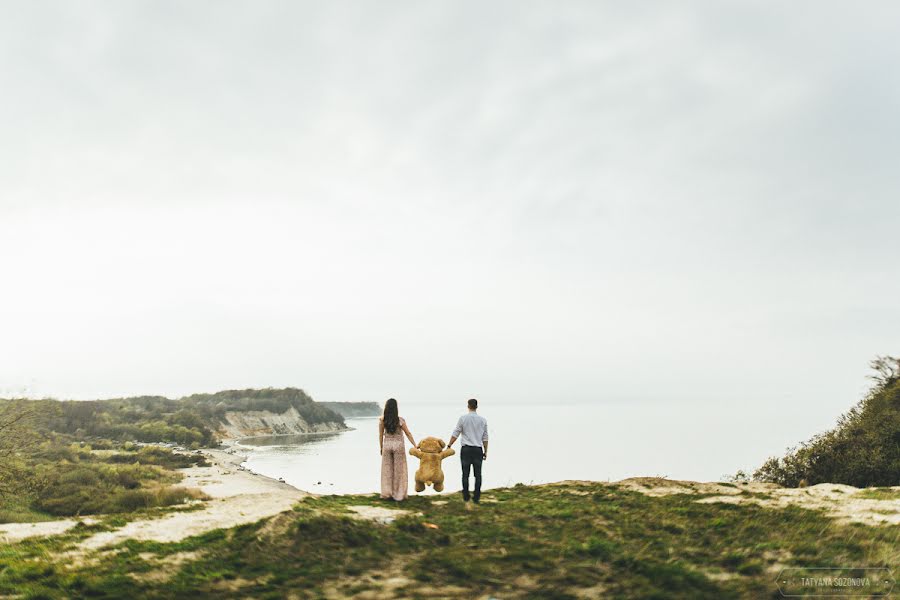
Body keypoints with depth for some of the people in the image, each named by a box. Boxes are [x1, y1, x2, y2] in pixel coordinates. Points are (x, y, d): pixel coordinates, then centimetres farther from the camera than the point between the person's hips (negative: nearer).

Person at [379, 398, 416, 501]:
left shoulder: (382, 420, -8)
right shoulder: (400, 420, -12)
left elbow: (380, 435, -1)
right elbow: (408, 434, -7)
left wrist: (381, 448, 11)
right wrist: (415, 446, 0)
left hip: (387, 445, 2)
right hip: (398, 446, -2)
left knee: (387, 470, 12)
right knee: (398, 470, 7)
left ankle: (387, 493, 12)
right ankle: (398, 494, 9)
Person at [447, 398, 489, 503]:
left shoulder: (463, 418, -2)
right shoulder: (483, 420, 4)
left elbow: (455, 434, -3)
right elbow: (485, 438, 8)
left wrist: (449, 446, 4)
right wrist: (485, 451, 14)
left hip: (466, 449, -1)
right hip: (478, 450, 1)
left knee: (465, 474, 5)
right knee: (478, 474, 4)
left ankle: (466, 497, 7)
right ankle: (476, 497, 4)